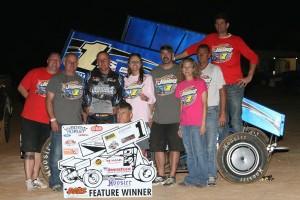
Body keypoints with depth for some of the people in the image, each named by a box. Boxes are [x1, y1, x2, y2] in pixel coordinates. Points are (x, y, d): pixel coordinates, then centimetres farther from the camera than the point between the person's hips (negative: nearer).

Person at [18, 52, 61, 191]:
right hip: (30, 118, -2)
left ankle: (35, 179, 21)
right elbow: (21, 88, 7)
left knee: (39, 149, 12)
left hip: (48, 120, 2)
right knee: (30, 150, -2)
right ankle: (28, 180, 0)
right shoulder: (35, 73, 0)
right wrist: (32, 99, 0)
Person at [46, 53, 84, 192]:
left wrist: (84, 117, 12)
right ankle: (55, 182, -1)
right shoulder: (56, 79, 1)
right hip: (60, 124, -5)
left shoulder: (80, 80, 16)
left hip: (77, 124, 5)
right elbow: (49, 100, -3)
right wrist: (53, 119, -11)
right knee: (57, 154, -7)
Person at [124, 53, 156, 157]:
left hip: (143, 118, -3)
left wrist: (146, 98, -15)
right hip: (128, 118, 3)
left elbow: (152, 99, 4)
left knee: (142, 149, -8)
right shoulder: (126, 80, 18)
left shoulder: (147, 78, 8)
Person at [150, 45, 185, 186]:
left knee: (174, 147, -1)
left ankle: (172, 176, 5)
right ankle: (160, 176, 14)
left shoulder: (179, 70, 3)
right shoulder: (155, 72, 13)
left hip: (176, 117, -4)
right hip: (158, 118, 4)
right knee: (157, 147, 5)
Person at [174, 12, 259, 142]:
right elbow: (194, 49, 10)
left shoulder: (236, 40, 5)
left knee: (235, 119, -6)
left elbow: (253, 57, 6)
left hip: (234, 85, -3)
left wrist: (249, 77, 1)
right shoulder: (211, 39, 11)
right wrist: (175, 58, 7)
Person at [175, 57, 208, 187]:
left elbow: (204, 103, -2)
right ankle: (192, 178, 15)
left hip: (197, 124, -5)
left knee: (200, 152, -4)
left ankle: (202, 179, 3)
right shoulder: (180, 86, 13)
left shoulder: (200, 83, 1)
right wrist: (179, 126, 10)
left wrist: (203, 122, -8)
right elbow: (181, 107, 14)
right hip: (185, 125, 5)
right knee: (190, 154, 9)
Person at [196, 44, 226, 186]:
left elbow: (222, 92, 3)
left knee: (211, 145, -7)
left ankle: (211, 176, -4)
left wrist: (222, 113, -5)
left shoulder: (215, 69, 5)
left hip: (211, 110, -3)